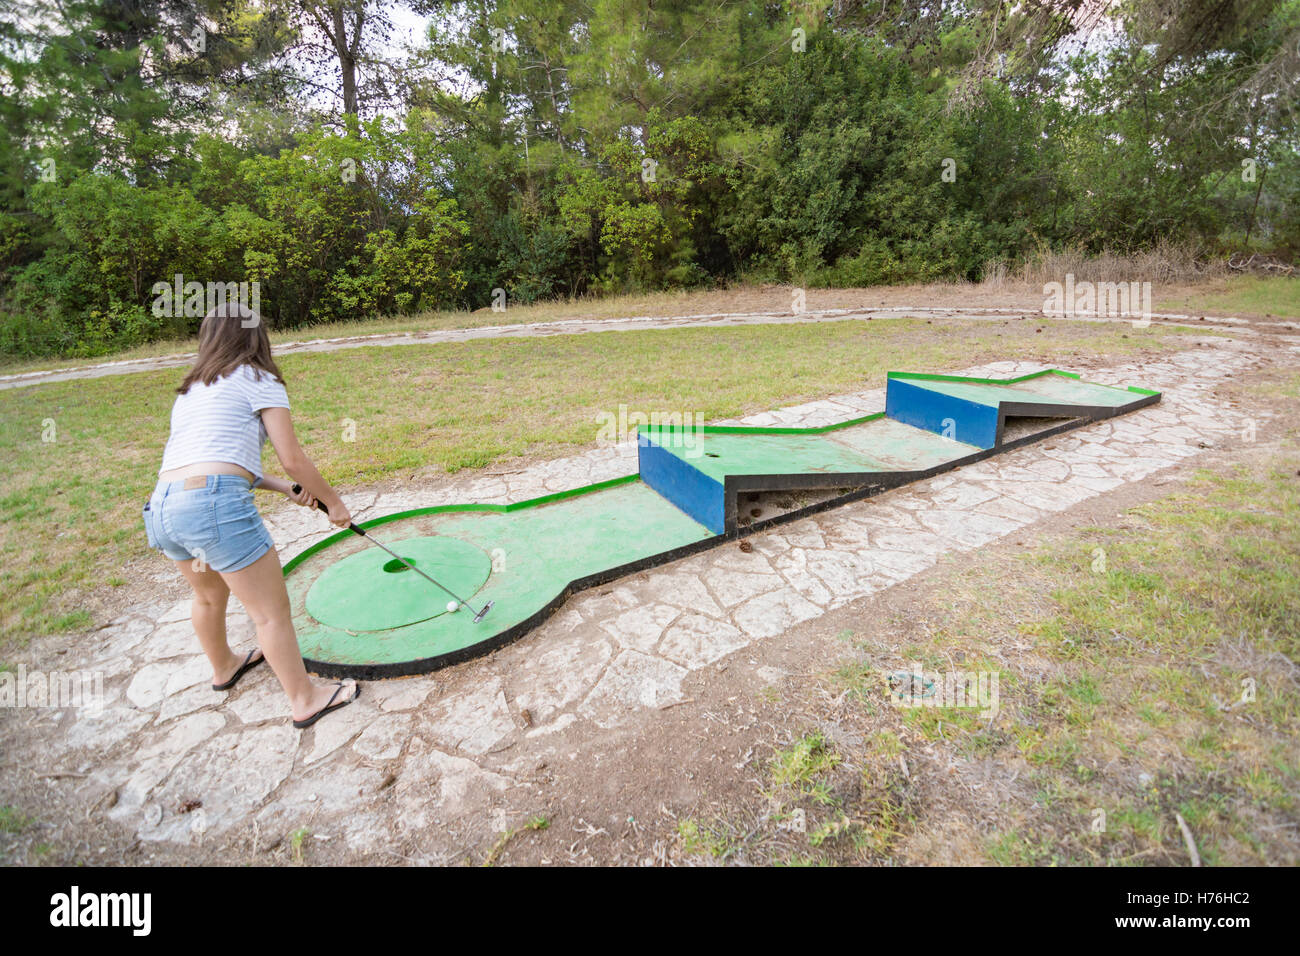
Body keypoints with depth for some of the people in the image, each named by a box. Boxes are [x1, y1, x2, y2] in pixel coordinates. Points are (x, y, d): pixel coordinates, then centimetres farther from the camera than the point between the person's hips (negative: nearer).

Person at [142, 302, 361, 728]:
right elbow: (292, 458, -3)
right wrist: (333, 501, 10)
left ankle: (224, 667, 54)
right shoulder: (258, 379, 2)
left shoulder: (192, 389, 24)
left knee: (209, 595, 31)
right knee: (272, 612, 4)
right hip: (216, 504, -8)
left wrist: (286, 488, 19)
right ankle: (305, 700, 16)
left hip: (162, 507, 9)